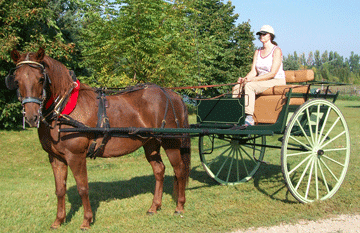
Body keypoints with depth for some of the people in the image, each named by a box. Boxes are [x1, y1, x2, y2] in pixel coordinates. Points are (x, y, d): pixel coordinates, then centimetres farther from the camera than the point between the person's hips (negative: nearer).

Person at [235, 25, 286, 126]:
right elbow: (253, 72, 7)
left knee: (249, 86, -32)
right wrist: (244, 79, -15)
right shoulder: (258, 52, 15)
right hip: (261, 82, 7)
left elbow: (273, 73, -16)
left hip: (277, 82, -7)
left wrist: (254, 79, -25)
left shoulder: (276, 50, -6)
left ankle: (249, 118, -35)